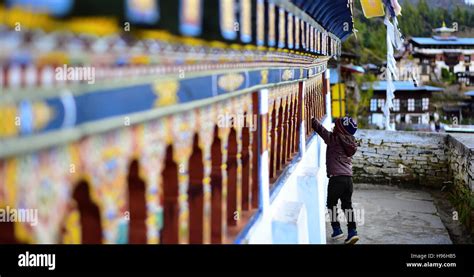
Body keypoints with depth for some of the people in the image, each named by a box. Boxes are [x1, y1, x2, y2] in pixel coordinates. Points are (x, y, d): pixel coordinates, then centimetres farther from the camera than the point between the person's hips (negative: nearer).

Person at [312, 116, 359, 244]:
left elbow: (320, 129, -6)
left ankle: (337, 230, 11)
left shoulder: (334, 139, -8)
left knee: (331, 204, 11)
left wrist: (312, 119, 6)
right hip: (348, 177, 6)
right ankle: (352, 231, 4)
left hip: (336, 177, -6)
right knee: (347, 205, 11)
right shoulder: (350, 143, 11)